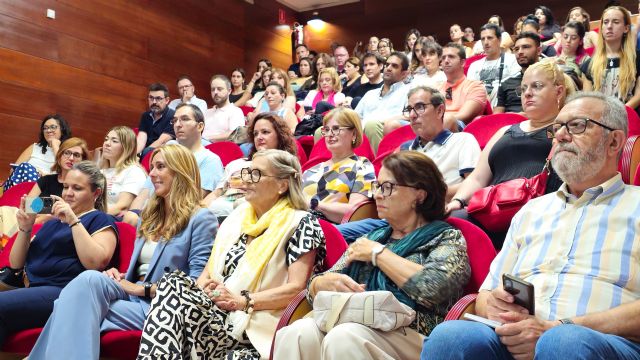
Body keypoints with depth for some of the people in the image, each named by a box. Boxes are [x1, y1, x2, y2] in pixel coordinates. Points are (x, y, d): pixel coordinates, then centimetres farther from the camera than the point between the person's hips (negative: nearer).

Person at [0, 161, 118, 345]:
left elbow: (97, 262, -13)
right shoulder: (52, 221, 29)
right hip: (32, 289, 7)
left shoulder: (100, 220, 7)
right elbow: (16, 264, 25)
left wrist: (73, 220, -12)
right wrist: (25, 229, 9)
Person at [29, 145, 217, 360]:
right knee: (91, 279, -26)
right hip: (134, 296, 7)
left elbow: (195, 285, -11)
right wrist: (121, 277, 3)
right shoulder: (150, 216, 23)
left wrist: (143, 289, -12)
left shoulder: (201, 219, -2)